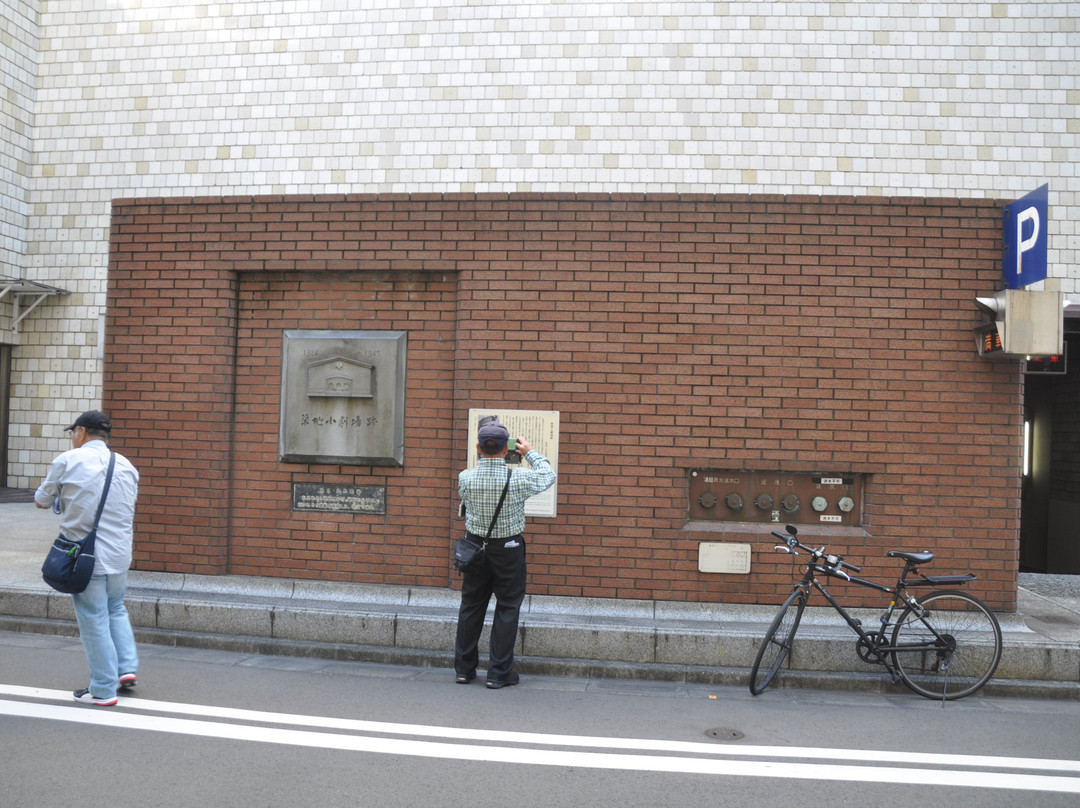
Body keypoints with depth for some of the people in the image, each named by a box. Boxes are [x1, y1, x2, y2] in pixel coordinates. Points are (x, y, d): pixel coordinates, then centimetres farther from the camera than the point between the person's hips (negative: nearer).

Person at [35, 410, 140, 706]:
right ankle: (127, 667, 16)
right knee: (116, 609, 24)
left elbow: (41, 502, 3)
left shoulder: (67, 461, -7)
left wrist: (65, 499, 24)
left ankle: (103, 690, 13)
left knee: (94, 620, 5)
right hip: (119, 554, 4)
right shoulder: (126, 465, 6)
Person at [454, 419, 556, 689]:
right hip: (508, 550, -3)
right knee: (507, 608, 8)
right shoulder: (518, 479, -20)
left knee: (471, 606, 14)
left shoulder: (465, 478, -14)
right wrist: (530, 451, 12)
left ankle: (464, 668, 23)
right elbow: (548, 476, -1)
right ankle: (499, 672, 12)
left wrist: (484, 458, 16)